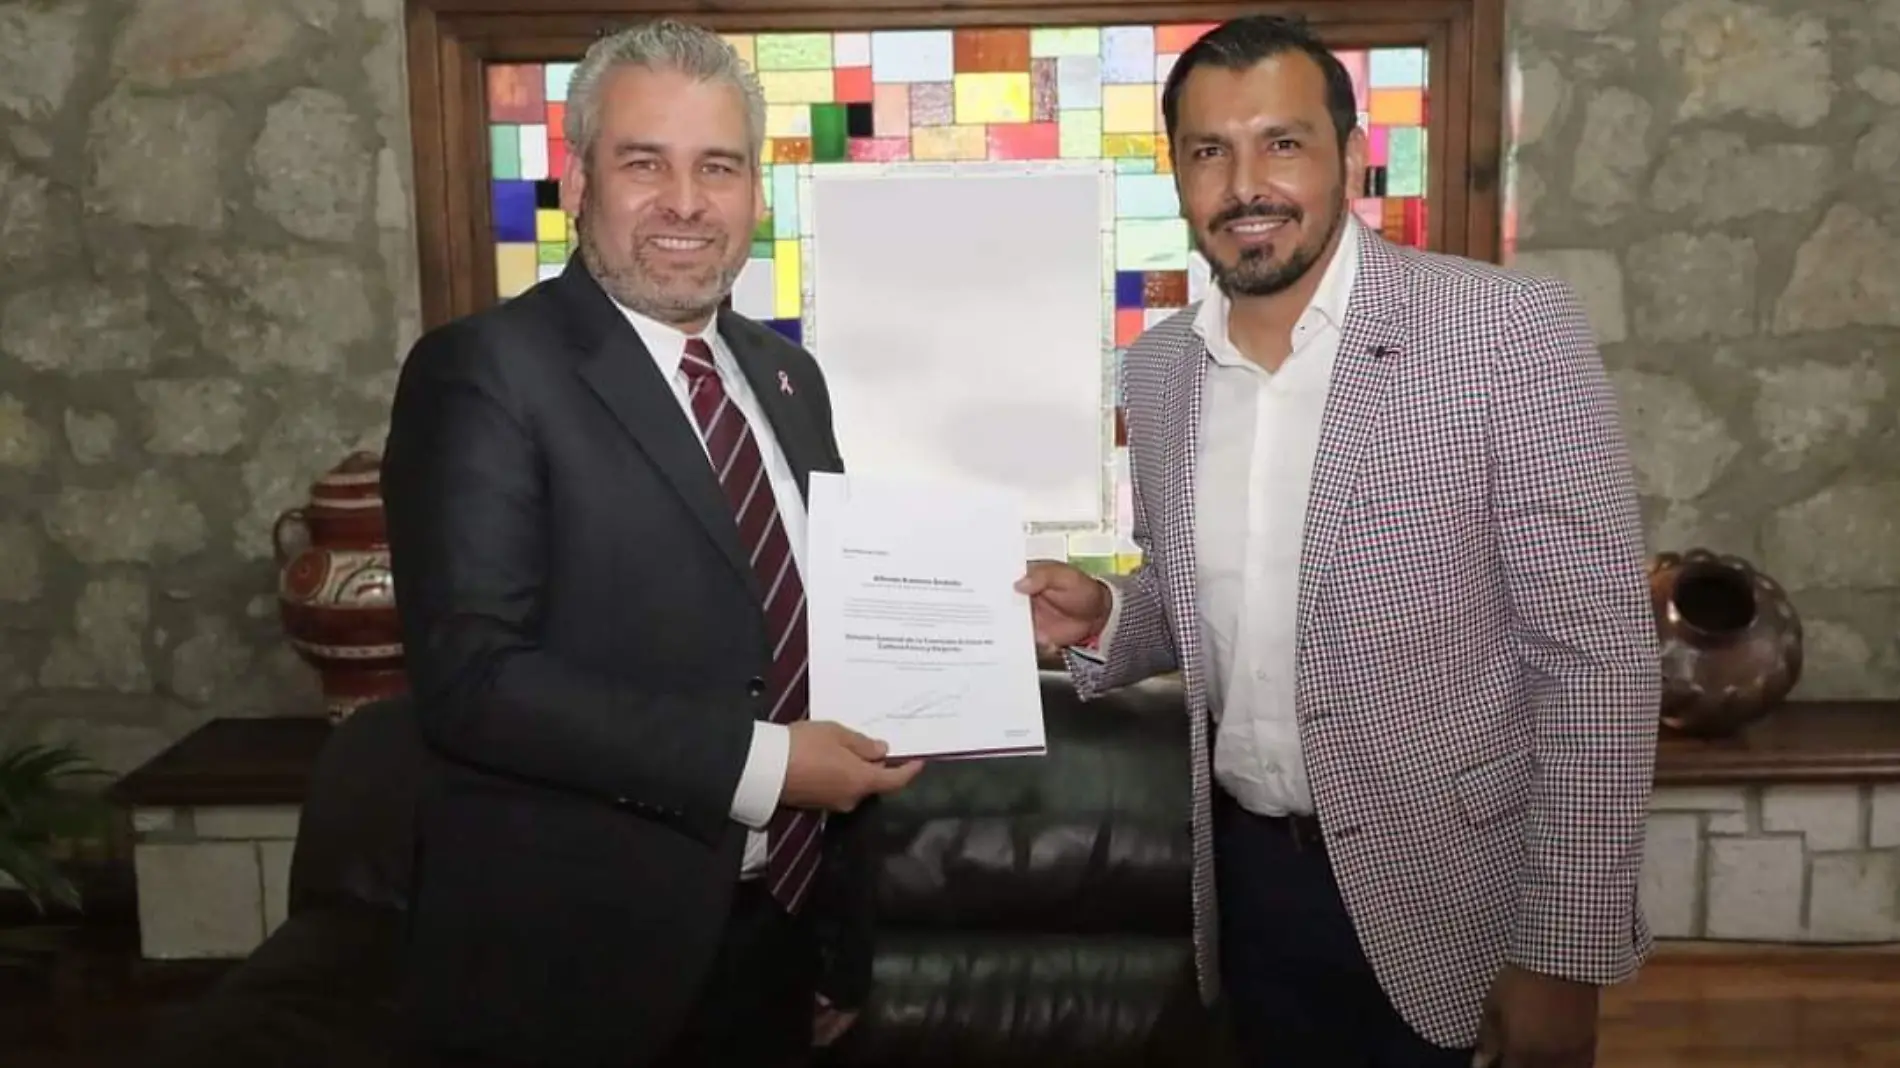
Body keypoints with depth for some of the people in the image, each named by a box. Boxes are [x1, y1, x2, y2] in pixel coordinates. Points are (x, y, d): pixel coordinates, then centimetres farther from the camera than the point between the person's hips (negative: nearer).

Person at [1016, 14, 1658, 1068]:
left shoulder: (1510, 331, -15)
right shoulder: (1158, 367, 2)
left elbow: (1594, 656, -14)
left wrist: (1562, 954, -14)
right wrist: (1103, 616, -7)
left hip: (1437, 886, -5)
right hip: (1248, 873, 5)